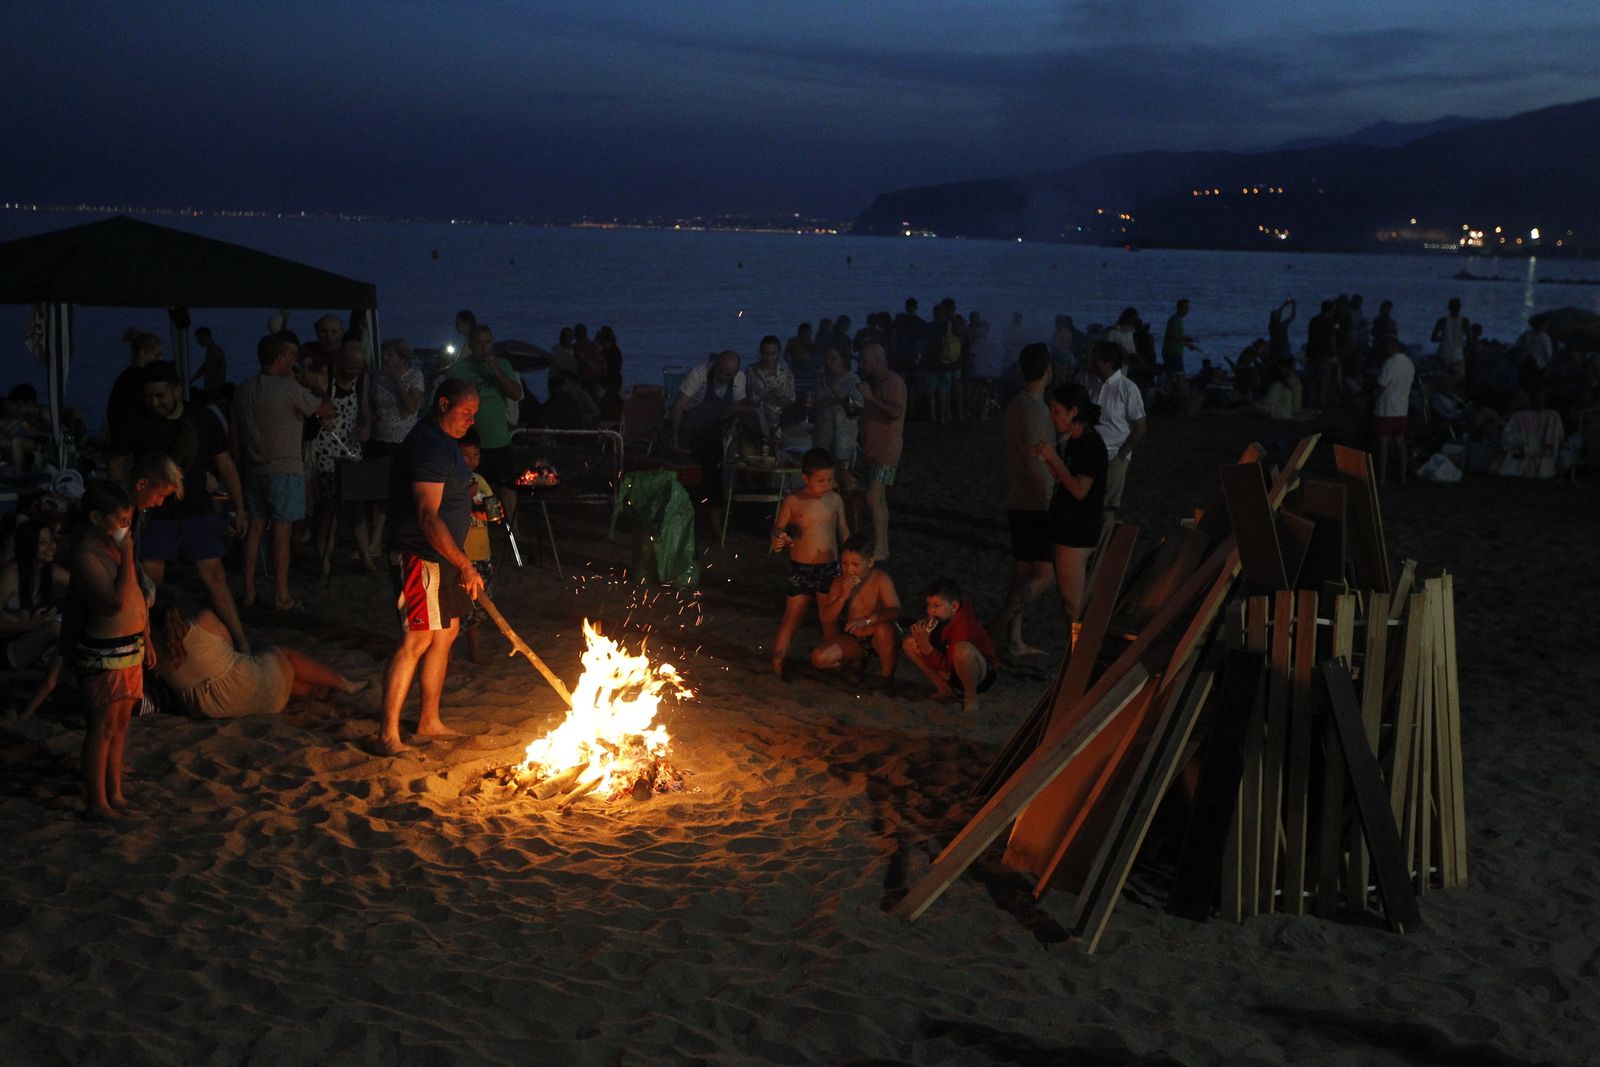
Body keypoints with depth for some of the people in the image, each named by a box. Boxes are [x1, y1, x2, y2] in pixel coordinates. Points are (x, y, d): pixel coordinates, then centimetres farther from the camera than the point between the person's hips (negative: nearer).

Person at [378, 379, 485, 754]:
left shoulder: (442, 442, 16)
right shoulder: (428, 446, -19)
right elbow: (428, 517, -26)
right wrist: (465, 565, -27)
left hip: (443, 557, 11)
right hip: (421, 557, -11)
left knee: (446, 633, 15)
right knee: (417, 639, -13)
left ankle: (429, 721, 26)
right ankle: (388, 734, -10)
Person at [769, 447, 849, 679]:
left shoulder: (835, 500, 3)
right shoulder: (793, 501, -7)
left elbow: (843, 530, 12)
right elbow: (779, 528, -3)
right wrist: (777, 540, -26)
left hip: (830, 568, 3)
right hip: (800, 569, -3)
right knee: (792, 618, 2)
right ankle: (777, 664, 9)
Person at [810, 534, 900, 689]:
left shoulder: (880, 579, -17)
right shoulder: (839, 583, -6)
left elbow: (895, 611, -28)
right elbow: (826, 619, -8)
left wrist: (866, 621, -44)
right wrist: (843, 596, -24)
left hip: (877, 639, -4)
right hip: (854, 639, 4)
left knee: (885, 629, -40)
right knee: (818, 659, -19)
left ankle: (887, 678, -14)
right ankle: (856, 661, 13)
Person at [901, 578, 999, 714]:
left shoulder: (964, 627, -30)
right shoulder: (938, 618, -10)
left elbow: (948, 668, -28)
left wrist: (926, 646, -35)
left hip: (983, 675, -8)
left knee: (963, 649, -42)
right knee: (909, 643, -4)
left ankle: (971, 697, -16)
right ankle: (944, 689, -1)